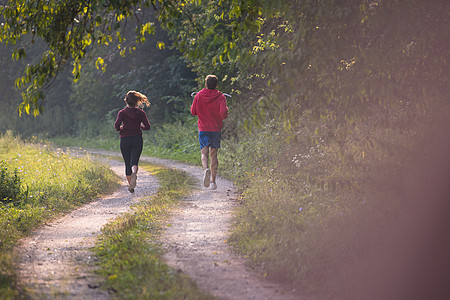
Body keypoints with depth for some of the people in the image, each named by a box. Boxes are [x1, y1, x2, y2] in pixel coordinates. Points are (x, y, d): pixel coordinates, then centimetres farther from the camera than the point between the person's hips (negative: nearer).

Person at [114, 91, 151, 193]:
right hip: (137, 139, 0)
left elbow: (117, 125, -14)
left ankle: (130, 186, 13)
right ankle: (134, 173, -41)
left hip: (125, 140, 0)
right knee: (134, 162, -7)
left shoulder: (122, 113, -3)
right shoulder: (141, 113, 1)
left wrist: (120, 129, 8)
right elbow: (147, 126, -4)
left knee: (127, 164, 11)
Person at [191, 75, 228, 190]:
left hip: (203, 129, 0)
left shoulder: (198, 96, 0)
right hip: (216, 129, 0)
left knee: (204, 153, 0)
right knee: (214, 154, 9)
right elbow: (223, 113, -17)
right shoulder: (220, 97, -5)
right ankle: (213, 181, 6)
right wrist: (224, 116, 5)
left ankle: (206, 169, -33)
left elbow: (193, 112, 8)